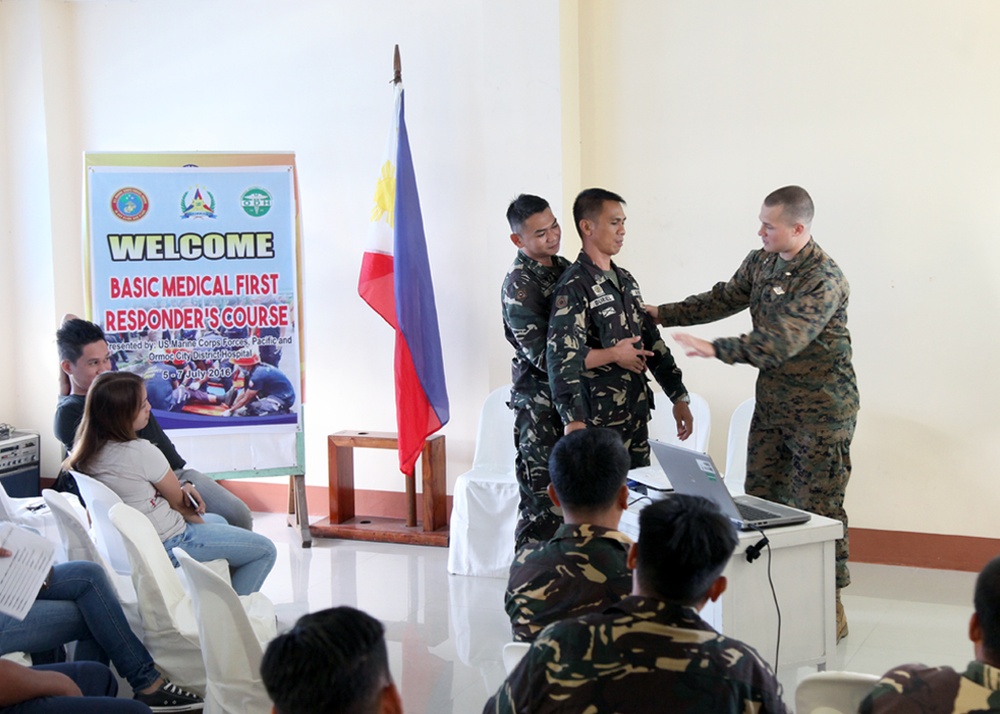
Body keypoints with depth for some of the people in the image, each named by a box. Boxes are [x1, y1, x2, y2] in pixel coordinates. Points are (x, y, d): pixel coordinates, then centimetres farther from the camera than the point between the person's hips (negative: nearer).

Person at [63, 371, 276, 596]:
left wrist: (181, 493, -4)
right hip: (170, 545, -9)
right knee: (265, 551, 0)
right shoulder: (141, 453, -28)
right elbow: (179, 501, -11)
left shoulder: (86, 450, -4)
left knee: (220, 521, 33)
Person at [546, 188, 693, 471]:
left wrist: (679, 397, 15)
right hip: (599, 424, -7)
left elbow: (652, 342, 17)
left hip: (637, 416, 7)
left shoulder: (626, 281, 13)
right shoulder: (574, 287, -12)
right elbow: (561, 358, -20)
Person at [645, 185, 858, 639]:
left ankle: (831, 609, 8)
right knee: (760, 501, 9)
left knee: (817, 510, -3)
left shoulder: (823, 279, -21)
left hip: (820, 411, -8)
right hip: (771, 405, 8)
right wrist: (662, 314, 9)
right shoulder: (761, 263, 5)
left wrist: (715, 349, -33)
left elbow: (780, 341, -30)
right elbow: (723, 299, 16)